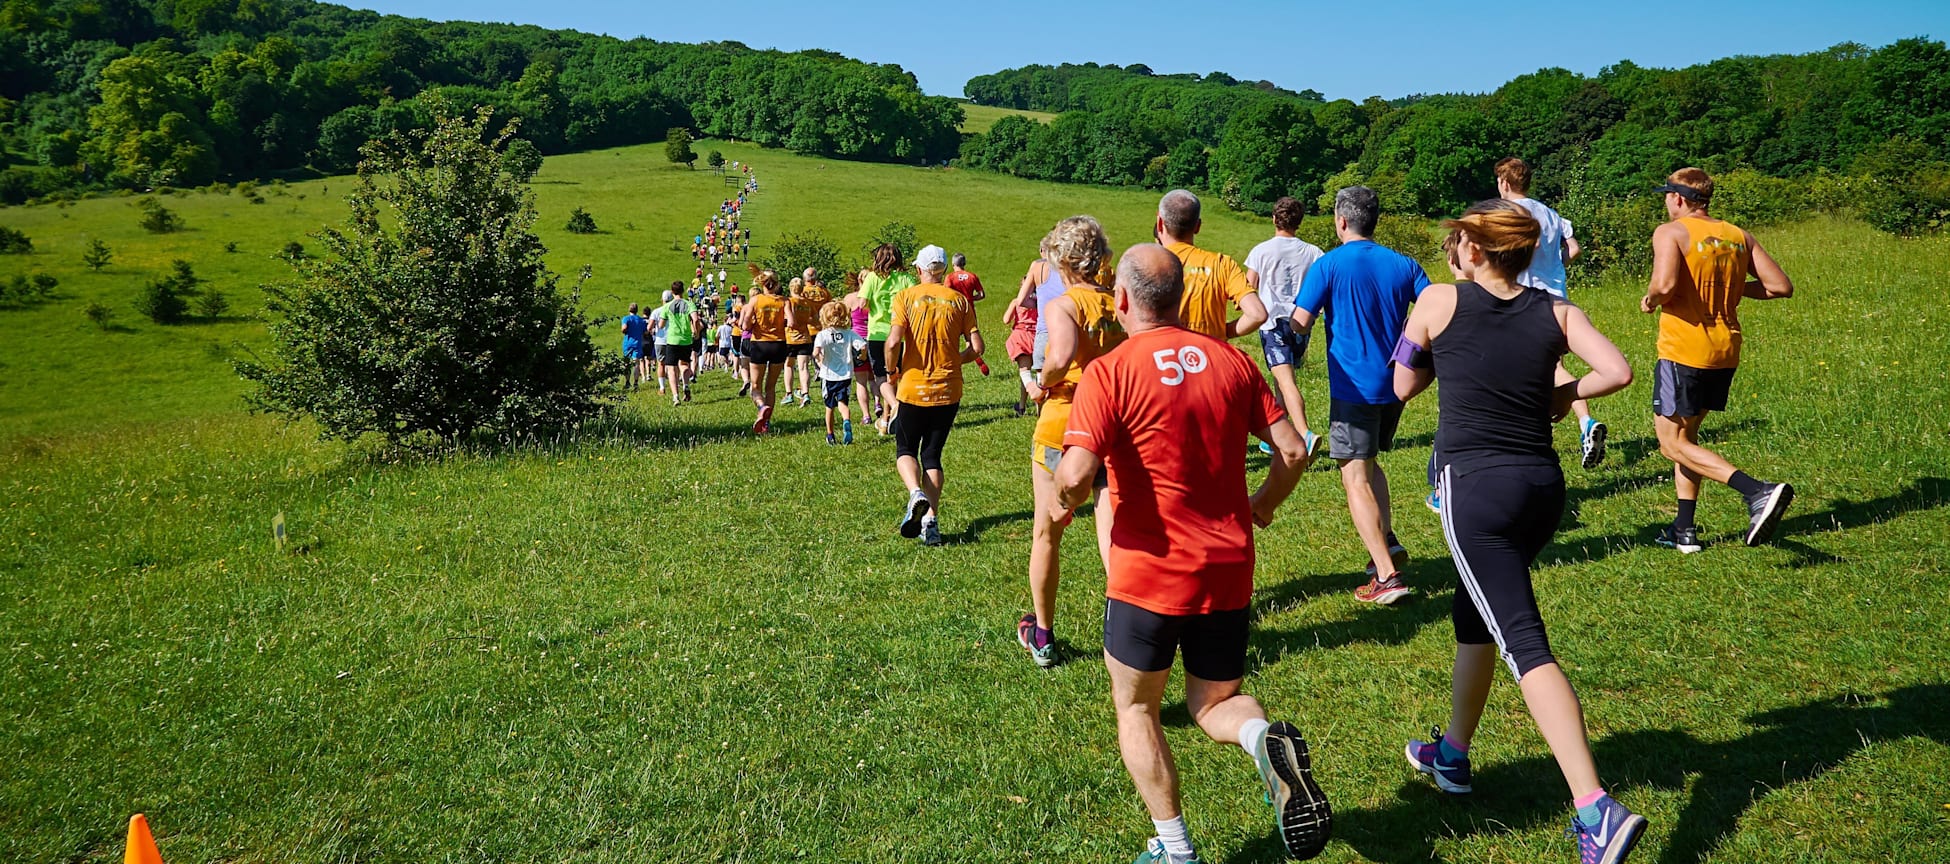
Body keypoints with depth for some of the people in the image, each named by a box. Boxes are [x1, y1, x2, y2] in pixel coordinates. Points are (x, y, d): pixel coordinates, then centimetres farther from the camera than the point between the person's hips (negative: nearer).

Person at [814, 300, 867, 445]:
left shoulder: (822, 335, -10)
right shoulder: (850, 333, -2)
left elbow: (816, 352, -25)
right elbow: (863, 347, -11)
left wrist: (819, 358, -3)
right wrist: (859, 357, 9)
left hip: (828, 375, -1)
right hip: (846, 375, 1)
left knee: (829, 407, 15)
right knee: (842, 403, 1)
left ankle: (830, 436, 24)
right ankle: (847, 422, -32)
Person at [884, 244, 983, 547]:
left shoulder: (906, 298, -5)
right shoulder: (959, 300, 2)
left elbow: (893, 341, -17)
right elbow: (976, 347, -2)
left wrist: (891, 368, 2)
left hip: (913, 389, -2)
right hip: (948, 391, 2)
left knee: (905, 450, 14)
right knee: (932, 455, 13)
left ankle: (916, 493, -16)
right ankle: (931, 521, 4)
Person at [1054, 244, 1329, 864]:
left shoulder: (1109, 373, -12)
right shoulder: (1231, 360, 3)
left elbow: (1077, 474, -25)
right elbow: (1291, 450, 2)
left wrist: (1062, 499, -2)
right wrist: (1262, 506, 21)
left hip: (1148, 574, -4)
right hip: (1229, 571, 4)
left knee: (1136, 708, 18)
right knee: (1215, 705, 19)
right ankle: (1267, 741, -14)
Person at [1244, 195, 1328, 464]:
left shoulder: (1261, 251, -3)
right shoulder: (1313, 253, 5)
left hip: (1273, 322, -4)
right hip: (1301, 323, 4)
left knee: (1285, 380, -15)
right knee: (1284, 380, 19)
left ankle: (1305, 435, -33)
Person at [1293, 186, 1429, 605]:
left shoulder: (1328, 265, -7)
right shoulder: (1403, 264, 6)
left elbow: (1299, 323, -14)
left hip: (1354, 386, -6)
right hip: (1395, 383, 6)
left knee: (1356, 477, -3)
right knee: (1369, 464, 25)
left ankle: (1387, 576, -10)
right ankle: (1387, 541, 16)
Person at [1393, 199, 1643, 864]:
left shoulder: (1439, 301, -2)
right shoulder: (1556, 312, 6)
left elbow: (1404, 386, 8)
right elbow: (1619, 371, -5)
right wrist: (1560, 395, 10)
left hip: (1475, 486, -5)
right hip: (1543, 486, 6)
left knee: (1524, 644, -9)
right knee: (1475, 615, 24)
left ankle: (1596, 809, -19)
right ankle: (1451, 756, 38)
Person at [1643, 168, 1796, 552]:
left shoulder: (1671, 233, -9)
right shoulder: (1739, 236, 9)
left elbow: (1665, 284, -27)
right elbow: (1781, 286, 4)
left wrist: (1650, 300, -5)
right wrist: (1733, 287, 17)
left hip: (1683, 351, -7)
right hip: (1726, 352, 7)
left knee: (1673, 443, 0)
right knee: (1686, 436, 19)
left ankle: (1758, 491, -19)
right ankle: (1684, 529, 18)